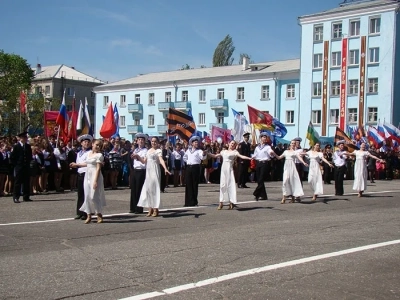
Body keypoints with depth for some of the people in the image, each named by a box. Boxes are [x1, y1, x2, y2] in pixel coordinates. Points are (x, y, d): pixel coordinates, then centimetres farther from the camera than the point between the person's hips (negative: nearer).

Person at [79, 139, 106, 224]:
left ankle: (99, 215, 4)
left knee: (94, 196, -8)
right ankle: (89, 215, 8)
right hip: (87, 175, 7)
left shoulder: (99, 155, -8)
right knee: (87, 196, 4)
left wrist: (95, 180, -20)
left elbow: (98, 168, -14)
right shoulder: (88, 153, 13)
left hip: (95, 176, -7)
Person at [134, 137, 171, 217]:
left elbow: (161, 160, -20)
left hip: (155, 171, -7)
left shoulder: (158, 151, -5)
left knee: (154, 189, -6)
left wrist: (165, 168, -36)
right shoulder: (148, 151, 16)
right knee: (148, 189, 5)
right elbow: (144, 161, 17)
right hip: (148, 172, 7)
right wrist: (138, 157, 4)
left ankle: (155, 209, -1)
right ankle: (150, 209, 12)